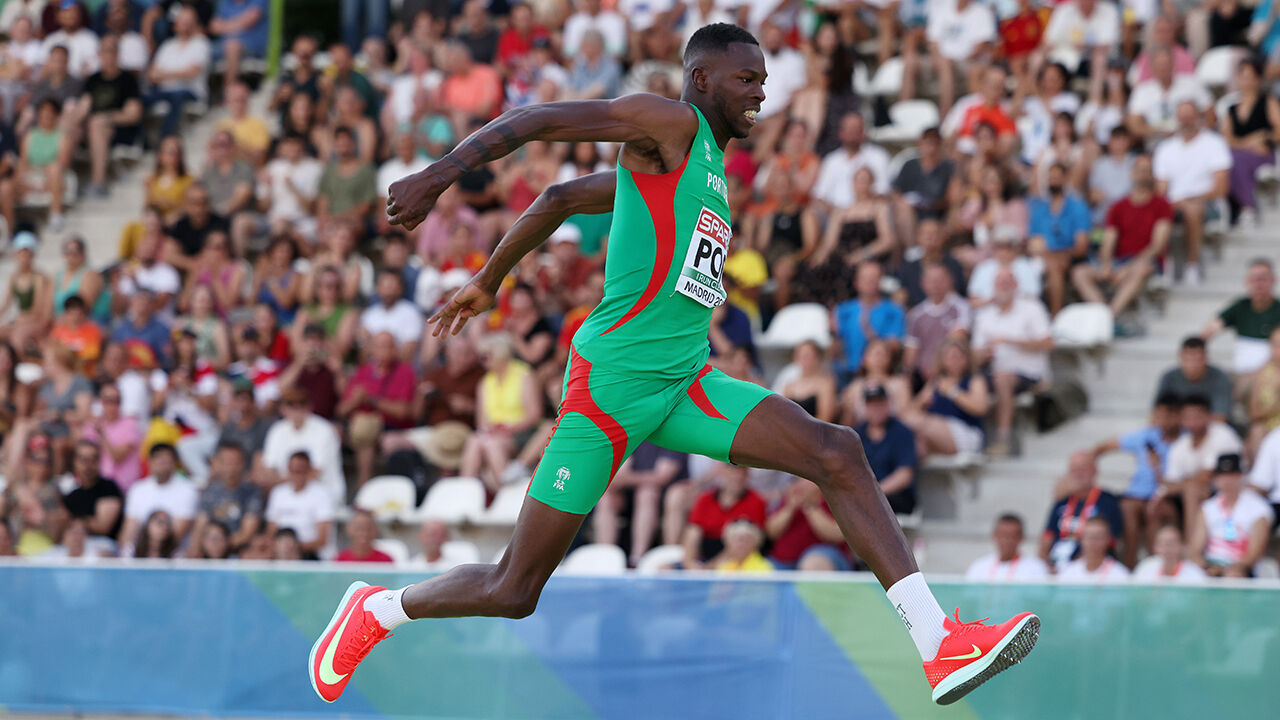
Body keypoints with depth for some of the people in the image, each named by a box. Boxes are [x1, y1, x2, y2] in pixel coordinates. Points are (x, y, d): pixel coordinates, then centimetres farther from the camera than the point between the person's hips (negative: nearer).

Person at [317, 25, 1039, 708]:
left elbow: (564, 196, 29)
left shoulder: (706, 163, 20)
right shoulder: (670, 125, -4)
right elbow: (529, 120, -12)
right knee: (514, 592, -3)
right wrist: (442, 174, -26)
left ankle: (937, 645, -20)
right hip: (612, 384, -8)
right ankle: (376, 612, 25)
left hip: (686, 386, 8)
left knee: (837, 452, -12)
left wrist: (490, 279, 36)